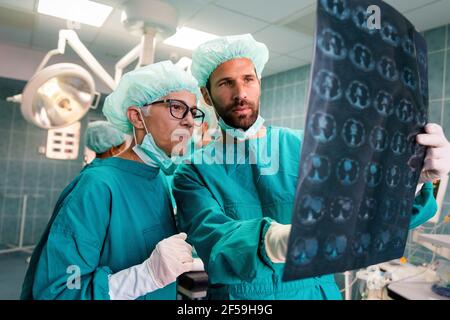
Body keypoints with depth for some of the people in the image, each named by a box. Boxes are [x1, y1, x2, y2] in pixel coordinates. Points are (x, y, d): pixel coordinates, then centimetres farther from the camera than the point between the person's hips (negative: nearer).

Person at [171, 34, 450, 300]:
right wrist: (274, 240, -47)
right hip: (235, 295, 0)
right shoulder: (193, 173, -10)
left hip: (313, 291, 1)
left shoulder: (307, 147, -8)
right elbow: (213, 239, -27)